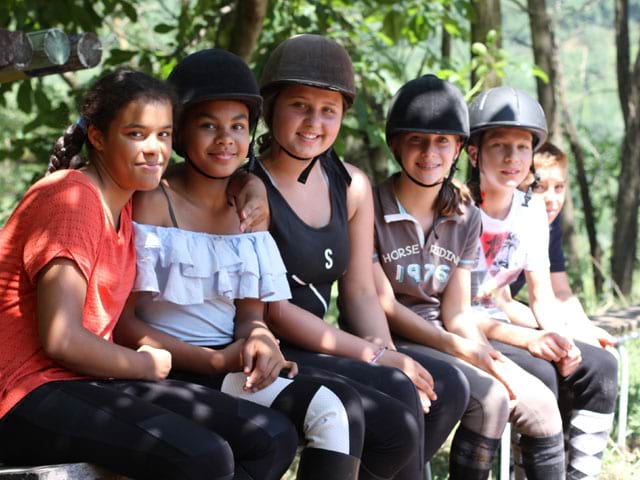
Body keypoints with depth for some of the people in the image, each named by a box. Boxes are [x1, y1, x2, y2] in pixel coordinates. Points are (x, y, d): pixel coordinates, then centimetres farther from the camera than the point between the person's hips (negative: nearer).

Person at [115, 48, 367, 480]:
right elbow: (122, 323, -8)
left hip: (229, 370, 6)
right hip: (166, 375, -6)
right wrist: (216, 361, -16)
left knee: (337, 407, -21)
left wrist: (258, 339, -10)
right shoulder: (153, 202, -5)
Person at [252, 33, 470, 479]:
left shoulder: (351, 186, 10)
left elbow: (361, 293, 12)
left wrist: (391, 359, -7)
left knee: (446, 387, -8)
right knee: (397, 416, -25)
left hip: (317, 349, 8)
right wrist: (372, 354, -16)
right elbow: (270, 309, -15)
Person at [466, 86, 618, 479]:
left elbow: (543, 298, 9)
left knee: (599, 366, -5)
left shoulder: (531, 211, 5)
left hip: (500, 328, 8)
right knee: (538, 373, -29)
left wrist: (560, 339, -13)